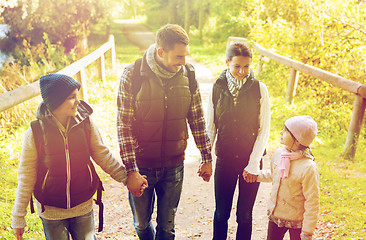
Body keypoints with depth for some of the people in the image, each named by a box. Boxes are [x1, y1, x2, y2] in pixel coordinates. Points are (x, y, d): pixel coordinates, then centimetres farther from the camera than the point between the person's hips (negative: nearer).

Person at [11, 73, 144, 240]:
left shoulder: (86, 123, -11)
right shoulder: (35, 133, -15)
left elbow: (102, 156, 1)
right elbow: (26, 176, -7)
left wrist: (127, 177, -7)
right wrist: (18, 217, -3)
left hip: (83, 207, 2)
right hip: (51, 212, -1)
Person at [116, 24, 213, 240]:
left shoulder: (188, 73, -6)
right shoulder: (133, 75, -15)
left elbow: (197, 119, 3)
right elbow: (124, 126, -13)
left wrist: (207, 158, 6)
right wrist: (130, 170, -16)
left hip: (174, 166, 1)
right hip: (141, 166, -1)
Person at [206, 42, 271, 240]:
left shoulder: (259, 89, -6)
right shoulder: (217, 88, -2)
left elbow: (264, 130, -5)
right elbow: (210, 127, 3)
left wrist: (253, 164, -9)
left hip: (251, 161, -1)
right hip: (225, 159, 1)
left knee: (244, 215, 9)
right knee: (221, 213, 10)